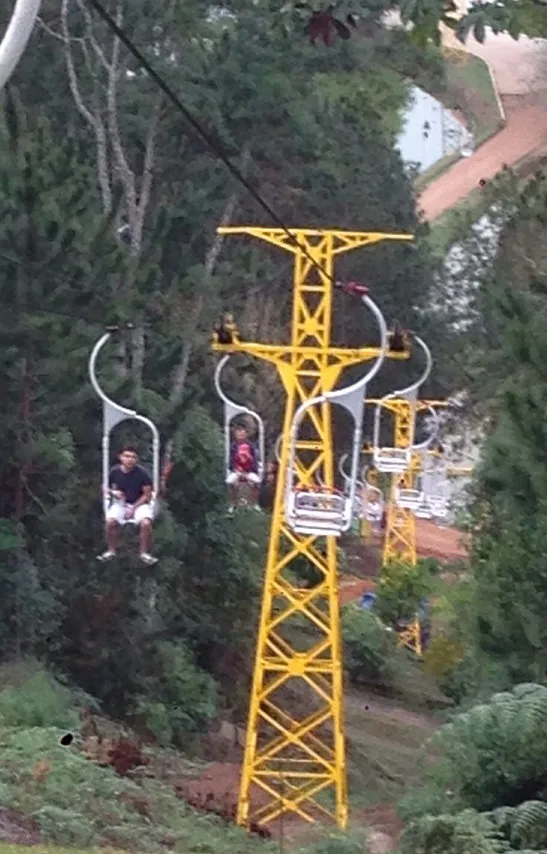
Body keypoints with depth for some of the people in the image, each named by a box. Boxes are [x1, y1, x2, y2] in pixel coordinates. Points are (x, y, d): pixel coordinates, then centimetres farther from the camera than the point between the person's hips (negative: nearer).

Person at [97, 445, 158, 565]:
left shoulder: (142, 473, -15)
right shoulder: (114, 472, -8)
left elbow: (147, 495, -9)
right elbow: (106, 488, 9)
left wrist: (134, 508, -16)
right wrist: (113, 493, -15)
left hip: (140, 503, -2)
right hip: (120, 503, 2)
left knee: (146, 523, -32)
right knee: (110, 521, -27)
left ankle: (144, 553, -9)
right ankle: (111, 551, -3)